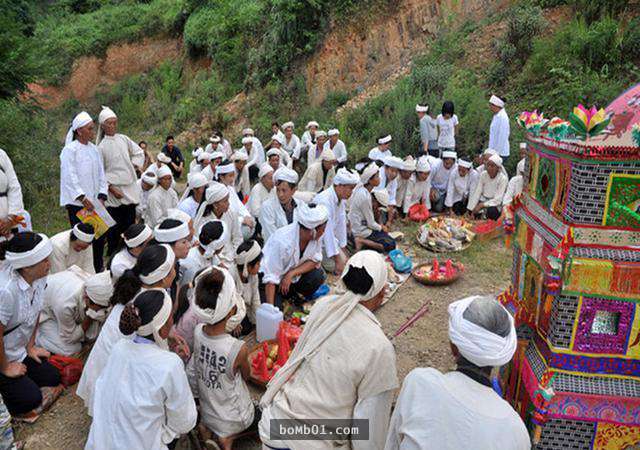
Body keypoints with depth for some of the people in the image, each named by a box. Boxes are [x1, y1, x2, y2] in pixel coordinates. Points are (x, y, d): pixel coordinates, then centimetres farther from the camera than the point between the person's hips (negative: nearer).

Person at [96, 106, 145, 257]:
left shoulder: (123, 139, 7)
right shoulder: (101, 146, -6)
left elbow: (139, 152, 21)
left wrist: (135, 166, 7)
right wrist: (111, 188, -13)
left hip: (130, 188, 4)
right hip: (114, 191, -4)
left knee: (130, 222, 11)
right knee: (114, 227, 2)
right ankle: (112, 254, 15)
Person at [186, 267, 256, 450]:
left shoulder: (197, 331, -21)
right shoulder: (239, 349, -36)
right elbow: (246, 376, -13)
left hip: (207, 412, 6)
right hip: (233, 419, -6)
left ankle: (207, 428, 20)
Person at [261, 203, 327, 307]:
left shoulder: (317, 235, -19)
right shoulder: (282, 241, -36)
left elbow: (315, 261, -9)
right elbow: (270, 276, -32)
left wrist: (291, 274, -24)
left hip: (293, 275, 5)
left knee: (318, 275, -20)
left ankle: (291, 294, 6)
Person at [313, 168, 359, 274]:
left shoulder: (341, 199, -3)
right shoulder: (325, 201, -30)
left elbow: (341, 224, 3)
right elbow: (327, 231, -31)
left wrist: (344, 250, 5)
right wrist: (337, 260, -27)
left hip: (328, 238, 9)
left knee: (344, 261, 4)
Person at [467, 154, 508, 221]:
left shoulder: (503, 178, -16)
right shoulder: (483, 175, -5)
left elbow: (498, 199, -19)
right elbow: (477, 193, -8)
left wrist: (482, 205, -29)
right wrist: (470, 210, -15)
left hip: (495, 204, -4)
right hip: (483, 200, 4)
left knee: (491, 211, -36)